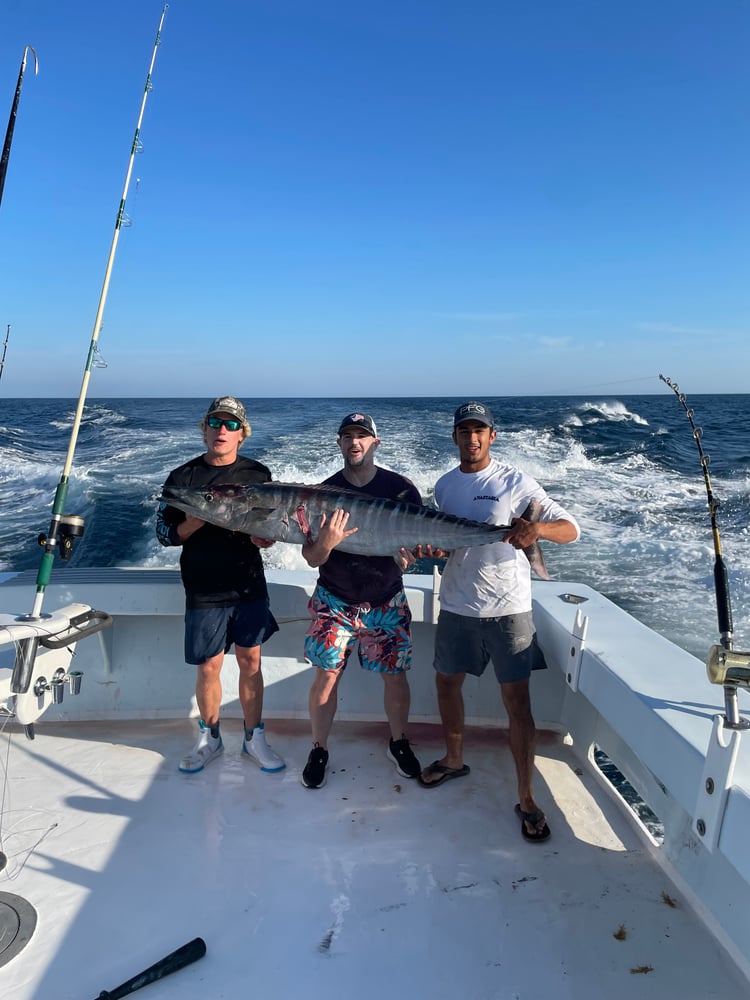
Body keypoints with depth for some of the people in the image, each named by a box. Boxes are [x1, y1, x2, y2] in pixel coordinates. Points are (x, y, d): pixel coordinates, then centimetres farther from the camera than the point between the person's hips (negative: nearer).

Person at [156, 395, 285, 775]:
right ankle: (210, 739, 29)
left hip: (250, 587, 1)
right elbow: (164, 532, 0)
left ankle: (254, 739, 24)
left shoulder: (258, 474, 4)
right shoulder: (183, 477, 0)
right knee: (209, 667, 8)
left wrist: (264, 537, -13)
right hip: (204, 591, -1)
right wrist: (194, 523, -19)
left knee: (251, 662, 8)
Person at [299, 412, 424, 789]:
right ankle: (319, 750, 23)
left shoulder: (402, 488, -6)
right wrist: (325, 542, -28)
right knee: (326, 675, 2)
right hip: (334, 600, 0)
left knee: (395, 676, 8)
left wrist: (410, 553, -20)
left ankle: (399, 743, 33)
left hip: (387, 601, 1)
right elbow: (311, 559, -7)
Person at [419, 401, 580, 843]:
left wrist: (537, 527, -33)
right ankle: (454, 760, 41)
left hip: (507, 609, -5)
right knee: (446, 683, 17)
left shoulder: (515, 482, -9)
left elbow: (571, 529, -11)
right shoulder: (444, 485, 6)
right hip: (457, 607, 5)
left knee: (518, 702, -1)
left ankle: (527, 799, 15)